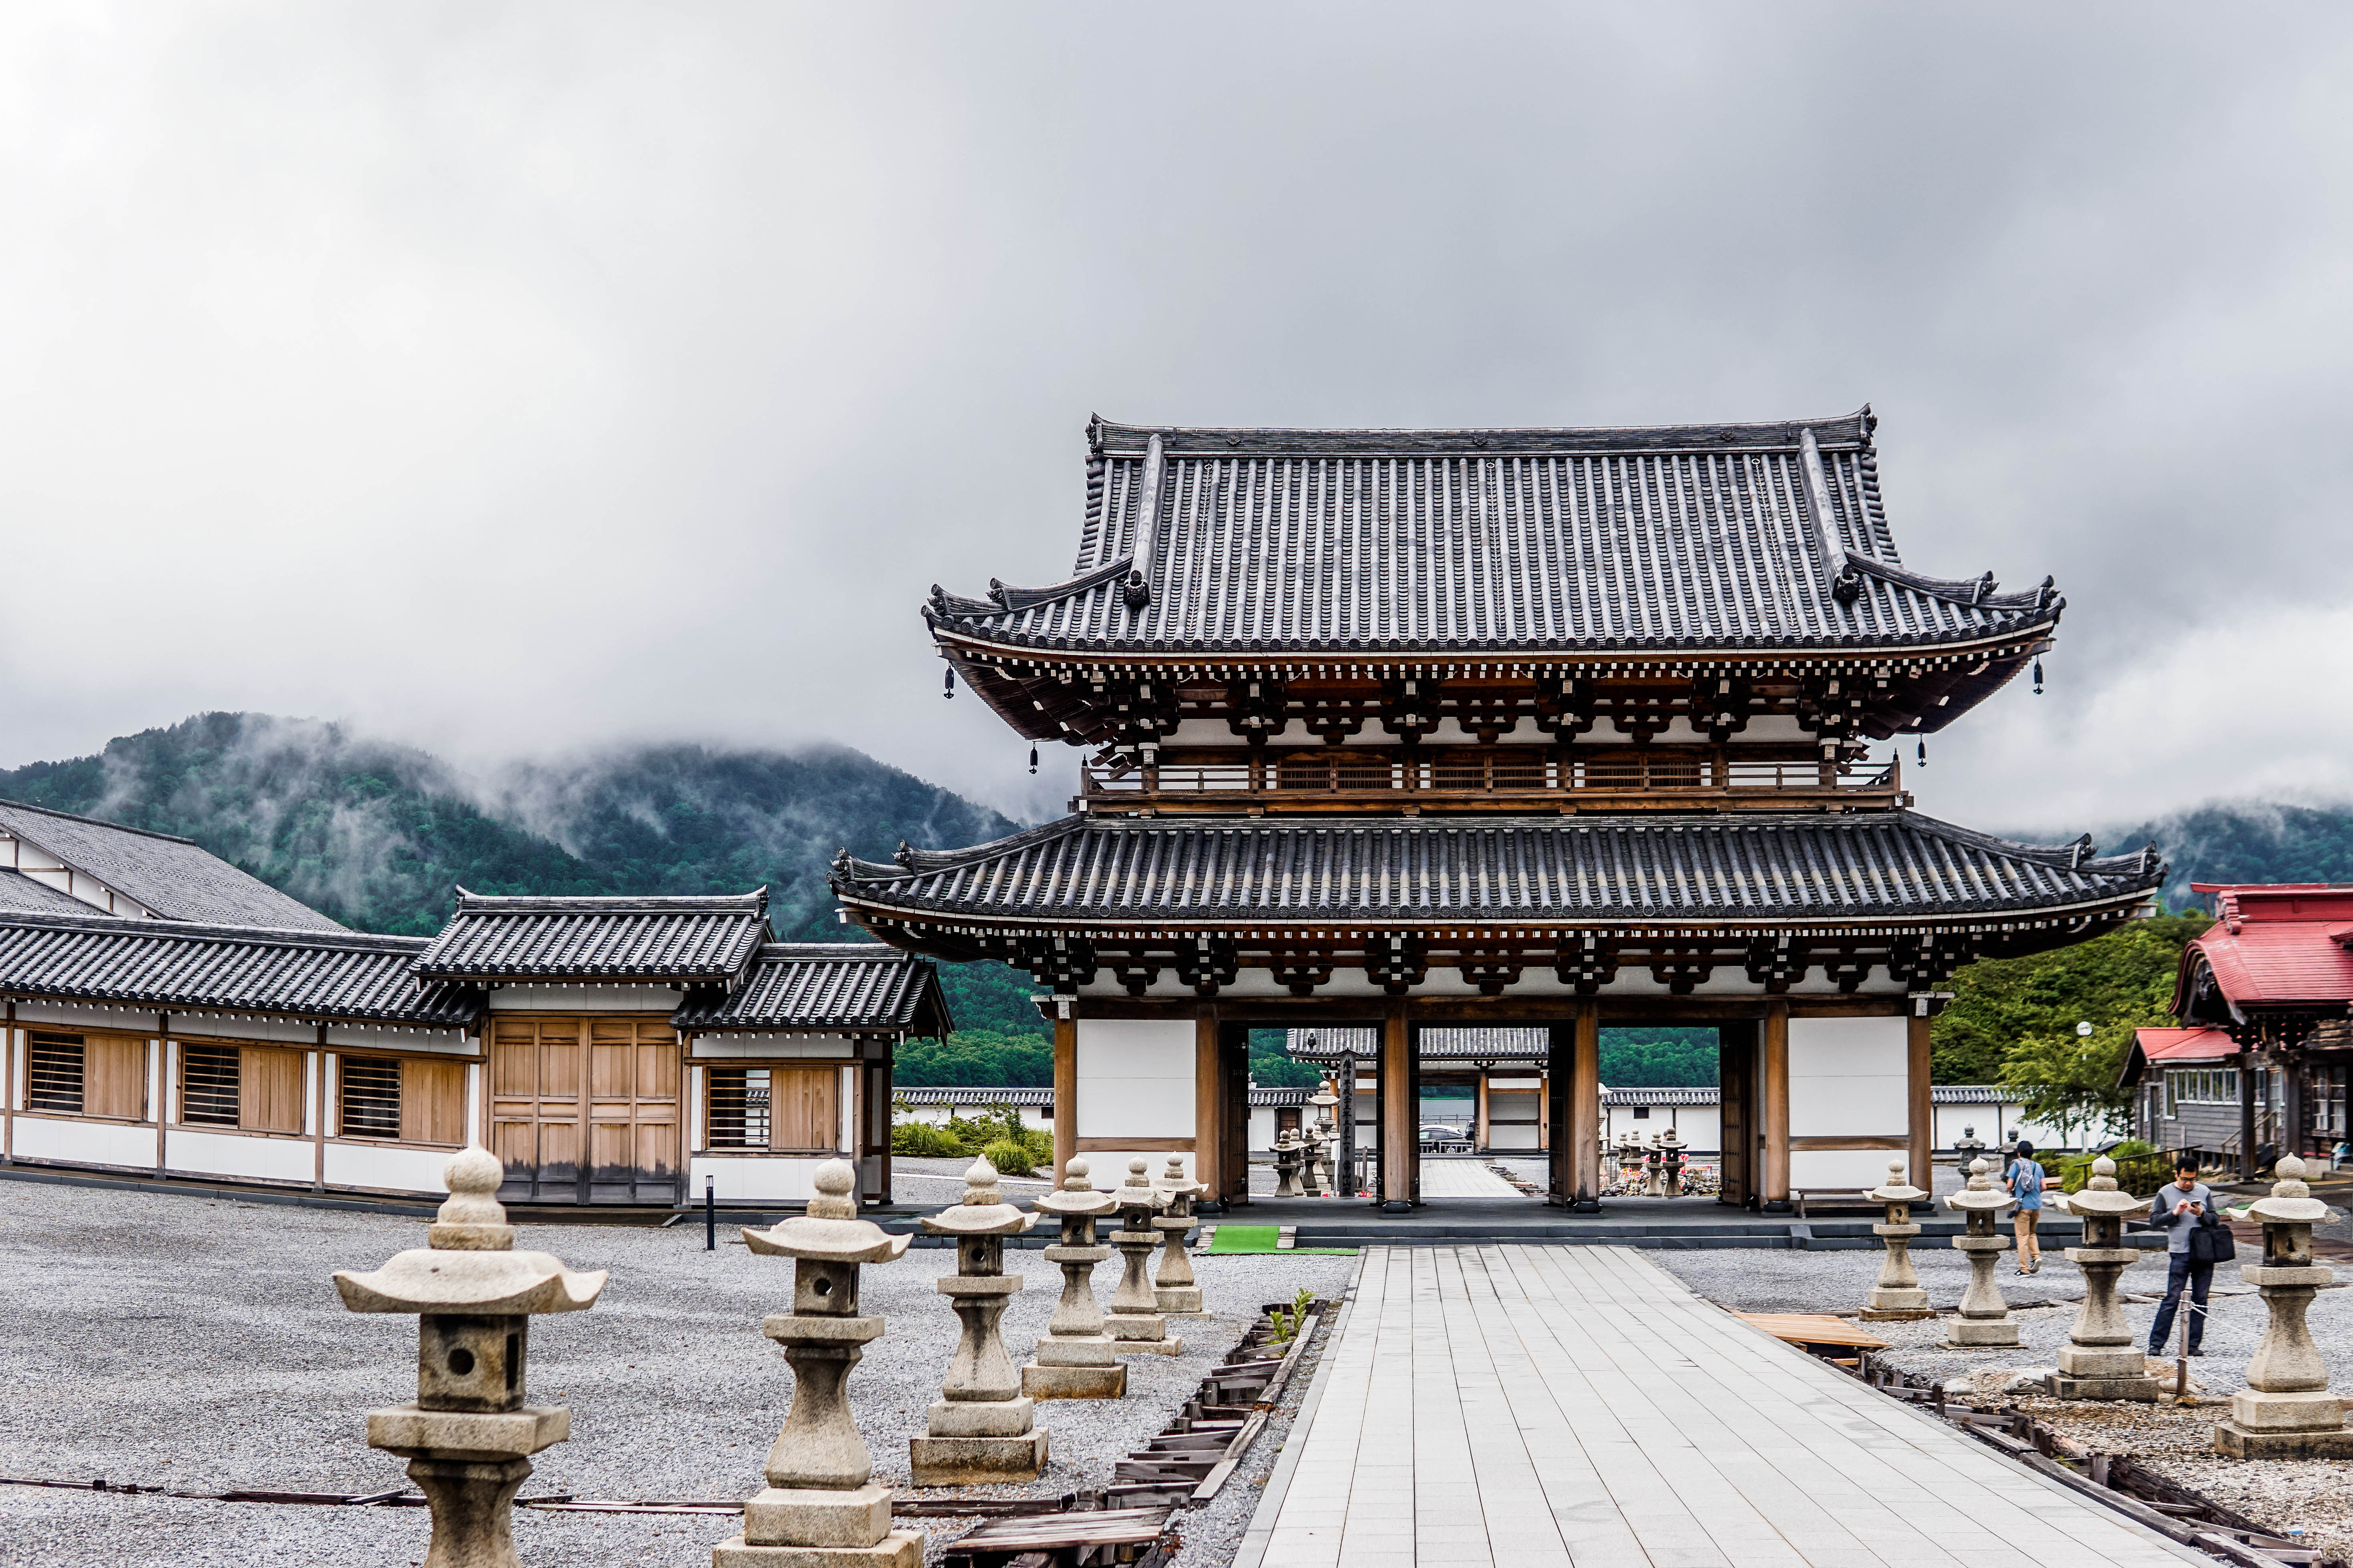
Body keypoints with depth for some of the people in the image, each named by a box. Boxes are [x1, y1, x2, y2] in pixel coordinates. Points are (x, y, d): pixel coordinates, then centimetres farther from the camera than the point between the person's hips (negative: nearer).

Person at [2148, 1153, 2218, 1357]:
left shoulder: (2204, 1192, 11)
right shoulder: (2166, 1193, 4)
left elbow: (2216, 1220, 10)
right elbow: (2154, 1220, 0)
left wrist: (2202, 1214, -9)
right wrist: (2175, 1213, -13)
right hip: (2179, 1254, -3)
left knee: (2200, 1300, 3)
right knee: (2172, 1300, -7)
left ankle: (2193, 1345, 9)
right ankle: (2156, 1344, -3)